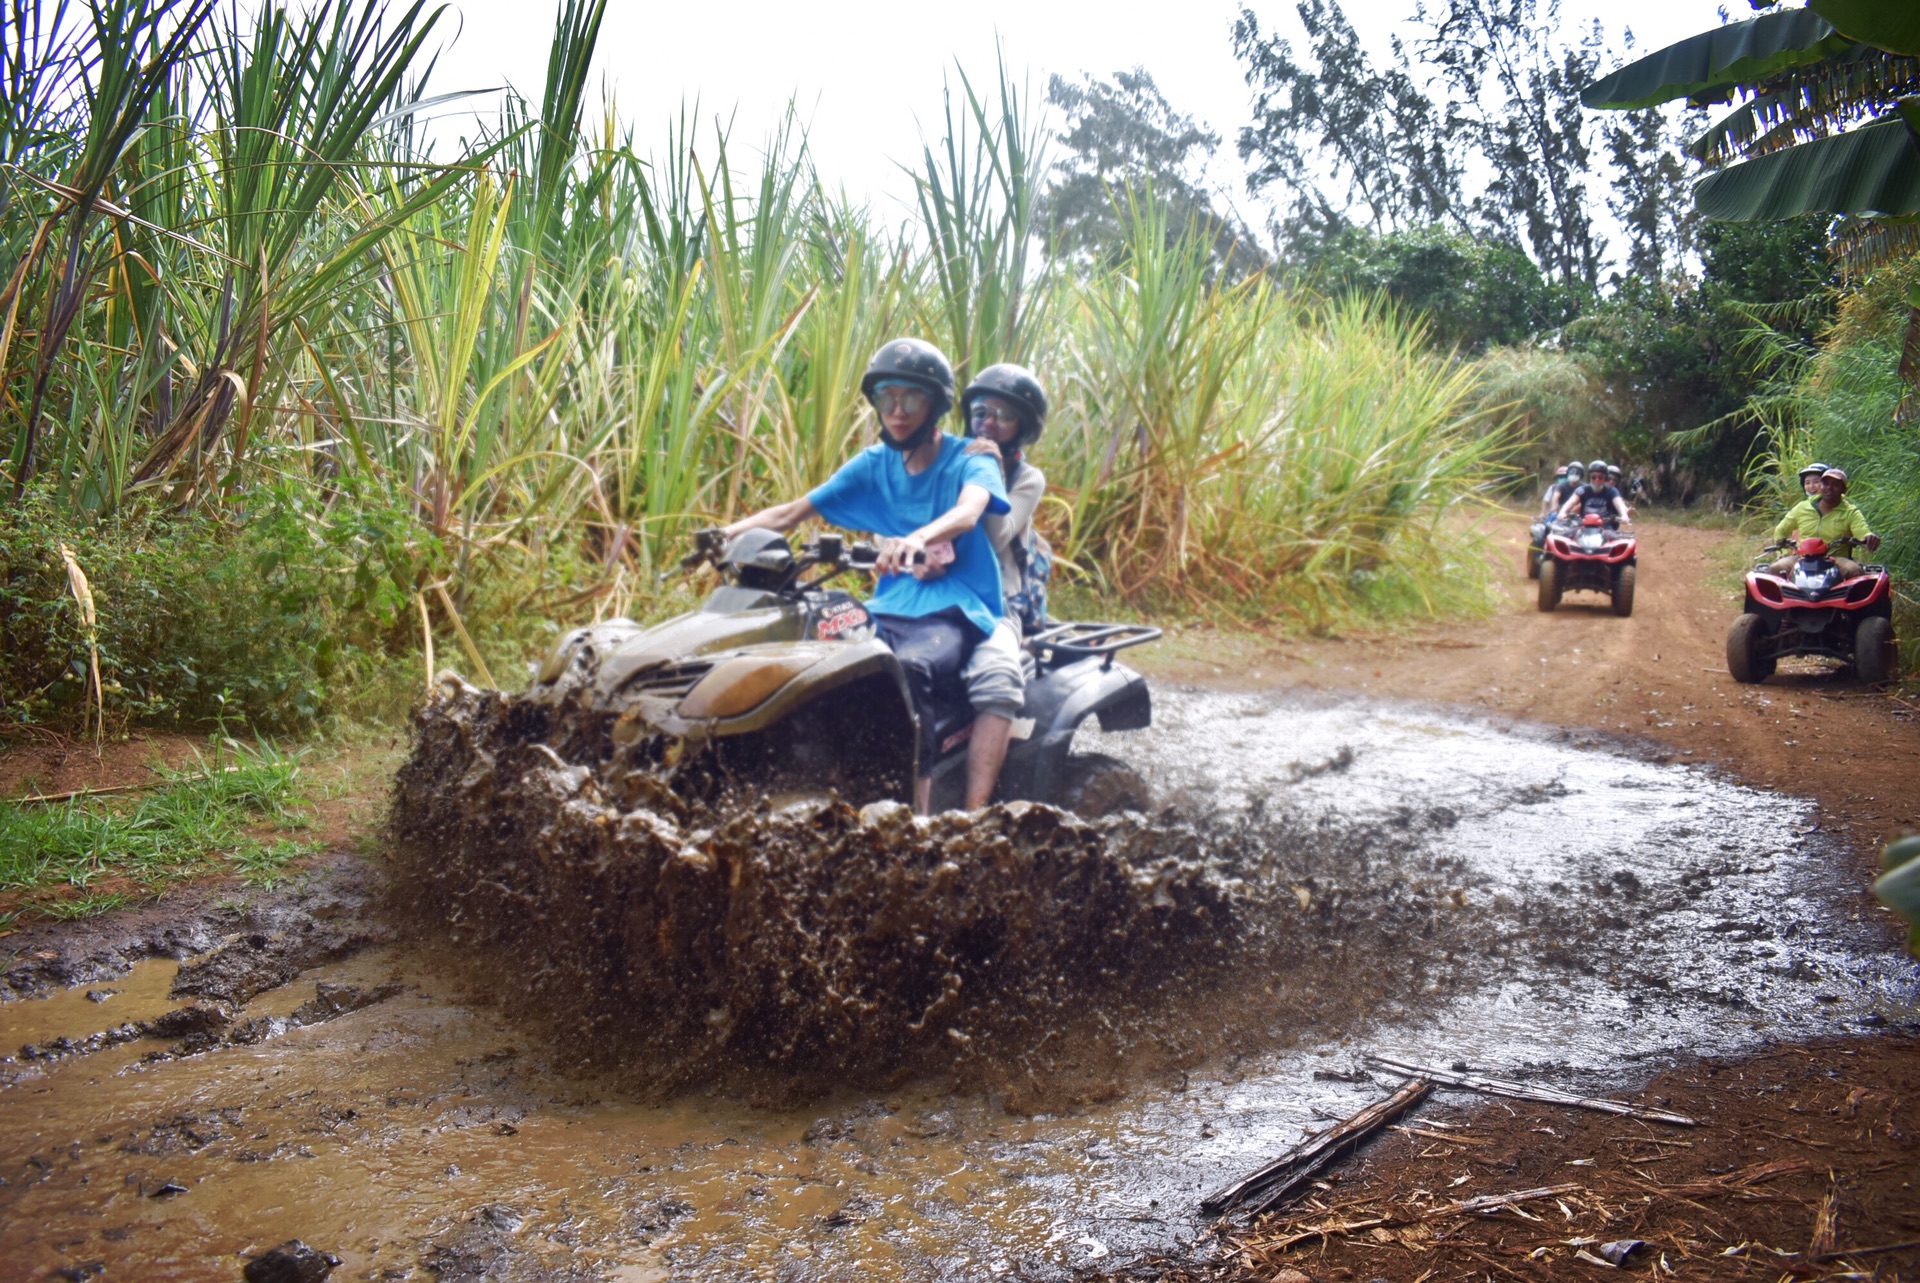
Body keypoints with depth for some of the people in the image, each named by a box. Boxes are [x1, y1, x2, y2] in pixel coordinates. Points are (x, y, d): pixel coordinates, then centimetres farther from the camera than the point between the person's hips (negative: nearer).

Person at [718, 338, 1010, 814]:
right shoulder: (873, 465, 13)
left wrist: (919, 538, -47)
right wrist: (726, 533, -8)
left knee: (907, 669, -37)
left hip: (956, 613, -5)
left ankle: (918, 809, -35)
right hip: (891, 611, 5)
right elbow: (790, 513, 9)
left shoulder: (969, 461, -1)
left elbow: (968, 512, -25)